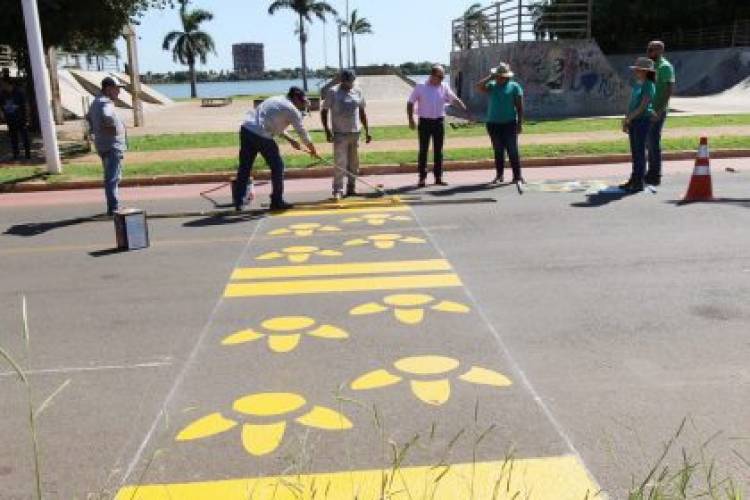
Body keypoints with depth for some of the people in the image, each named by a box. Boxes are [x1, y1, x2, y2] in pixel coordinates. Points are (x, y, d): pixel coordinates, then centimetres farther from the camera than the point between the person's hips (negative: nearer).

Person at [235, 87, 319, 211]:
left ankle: (238, 201, 14)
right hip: (261, 135, -8)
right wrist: (312, 149, 20)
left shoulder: (276, 100, 25)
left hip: (246, 129, 8)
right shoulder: (292, 109, 1)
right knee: (277, 167, 7)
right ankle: (277, 201, 14)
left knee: (244, 167, 11)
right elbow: (302, 132, 6)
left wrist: (290, 140, 31)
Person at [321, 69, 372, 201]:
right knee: (340, 163, -9)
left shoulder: (357, 92, 9)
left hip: (355, 133, 5)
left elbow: (362, 112, 16)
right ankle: (338, 191, -6)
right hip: (340, 134, -4)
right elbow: (324, 111, -1)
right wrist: (327, 130, -12)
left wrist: (367, 131, 12)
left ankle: (351, 188, 17)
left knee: (354, 163, 8)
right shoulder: (332, 92, -3)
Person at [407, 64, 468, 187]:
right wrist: (411, 120, -7)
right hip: (425, 122, -3)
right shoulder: (420, 87, -2)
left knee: (438, 151, 6)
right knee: (423, 150, 0)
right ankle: (422, 178, 6)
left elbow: (455, 100, 2)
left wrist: (465, 109, -14)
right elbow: (410, 103, 1)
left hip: (439, 122, 3)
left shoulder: (444, 87, 5)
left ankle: (438, 177, 13)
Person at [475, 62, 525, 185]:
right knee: (498, 151, 7)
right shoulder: (492, 86, 10)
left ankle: (517, 176, -1)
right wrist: (490, 77, -4)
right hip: (493, 124, 3)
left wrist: (520, 123, -5)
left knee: (512, 150, -5)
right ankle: (499, 175, 14)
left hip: (509, 124, -3)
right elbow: (479, 87, -8)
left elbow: (520, 106, 1)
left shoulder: (514, 86, 3)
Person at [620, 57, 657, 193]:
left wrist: (628, 118, -18)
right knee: (634, 152, 11)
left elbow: (643, 106, -16)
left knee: (640, 151, -5)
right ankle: (634, 180, 17)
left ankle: (639, 182, -1)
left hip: (643, 120, -8)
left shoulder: (649, 85, -10)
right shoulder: (636, 84, 14)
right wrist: (626, 121, 11)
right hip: (633, 121, 8)